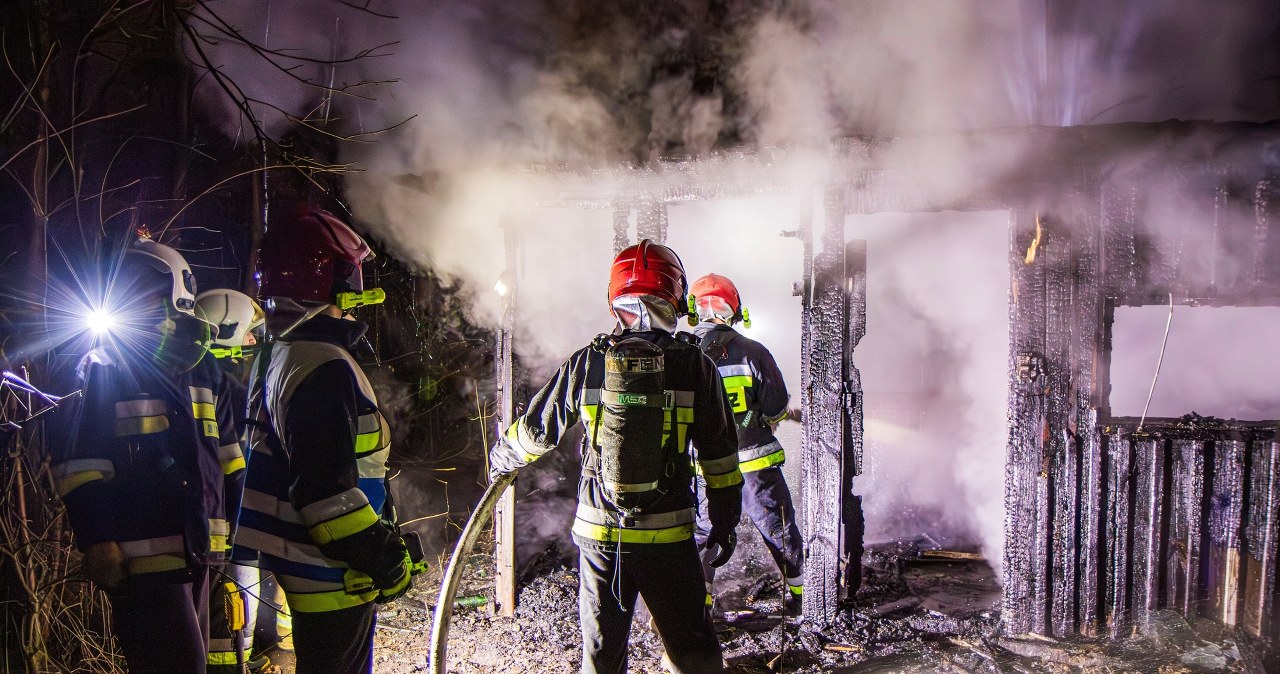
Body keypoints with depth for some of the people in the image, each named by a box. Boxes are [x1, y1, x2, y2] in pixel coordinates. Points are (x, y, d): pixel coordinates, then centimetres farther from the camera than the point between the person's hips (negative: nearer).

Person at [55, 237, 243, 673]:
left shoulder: (204, 371, 10)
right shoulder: (107, 371, -6)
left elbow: (227, 458, 15)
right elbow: (80, 467, -9)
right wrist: (97, 542, -15)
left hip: (198, 551, 6)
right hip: (143, 557, -6)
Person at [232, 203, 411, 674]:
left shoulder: (277, 356, 11)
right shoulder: (324, 367, -22)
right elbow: (329, 491, -26)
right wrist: (385, 558, -16)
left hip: (302, 564, 10)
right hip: (335, 576, -10)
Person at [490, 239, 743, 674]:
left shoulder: (586, 364, -5)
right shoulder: (695, 367, -7)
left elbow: (536, 429, 5)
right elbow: (719, 454, -1)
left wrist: (501, 460, 25)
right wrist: (725, 519, 11)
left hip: (599, 534, 1)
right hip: (669, 536, -1)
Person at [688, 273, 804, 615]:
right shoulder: (753, 352, -13)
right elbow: (777, 409, -8)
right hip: (755, 461, -1)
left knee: (702, 531, 17)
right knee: (779, 527, 15)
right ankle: (798, 593, 28)